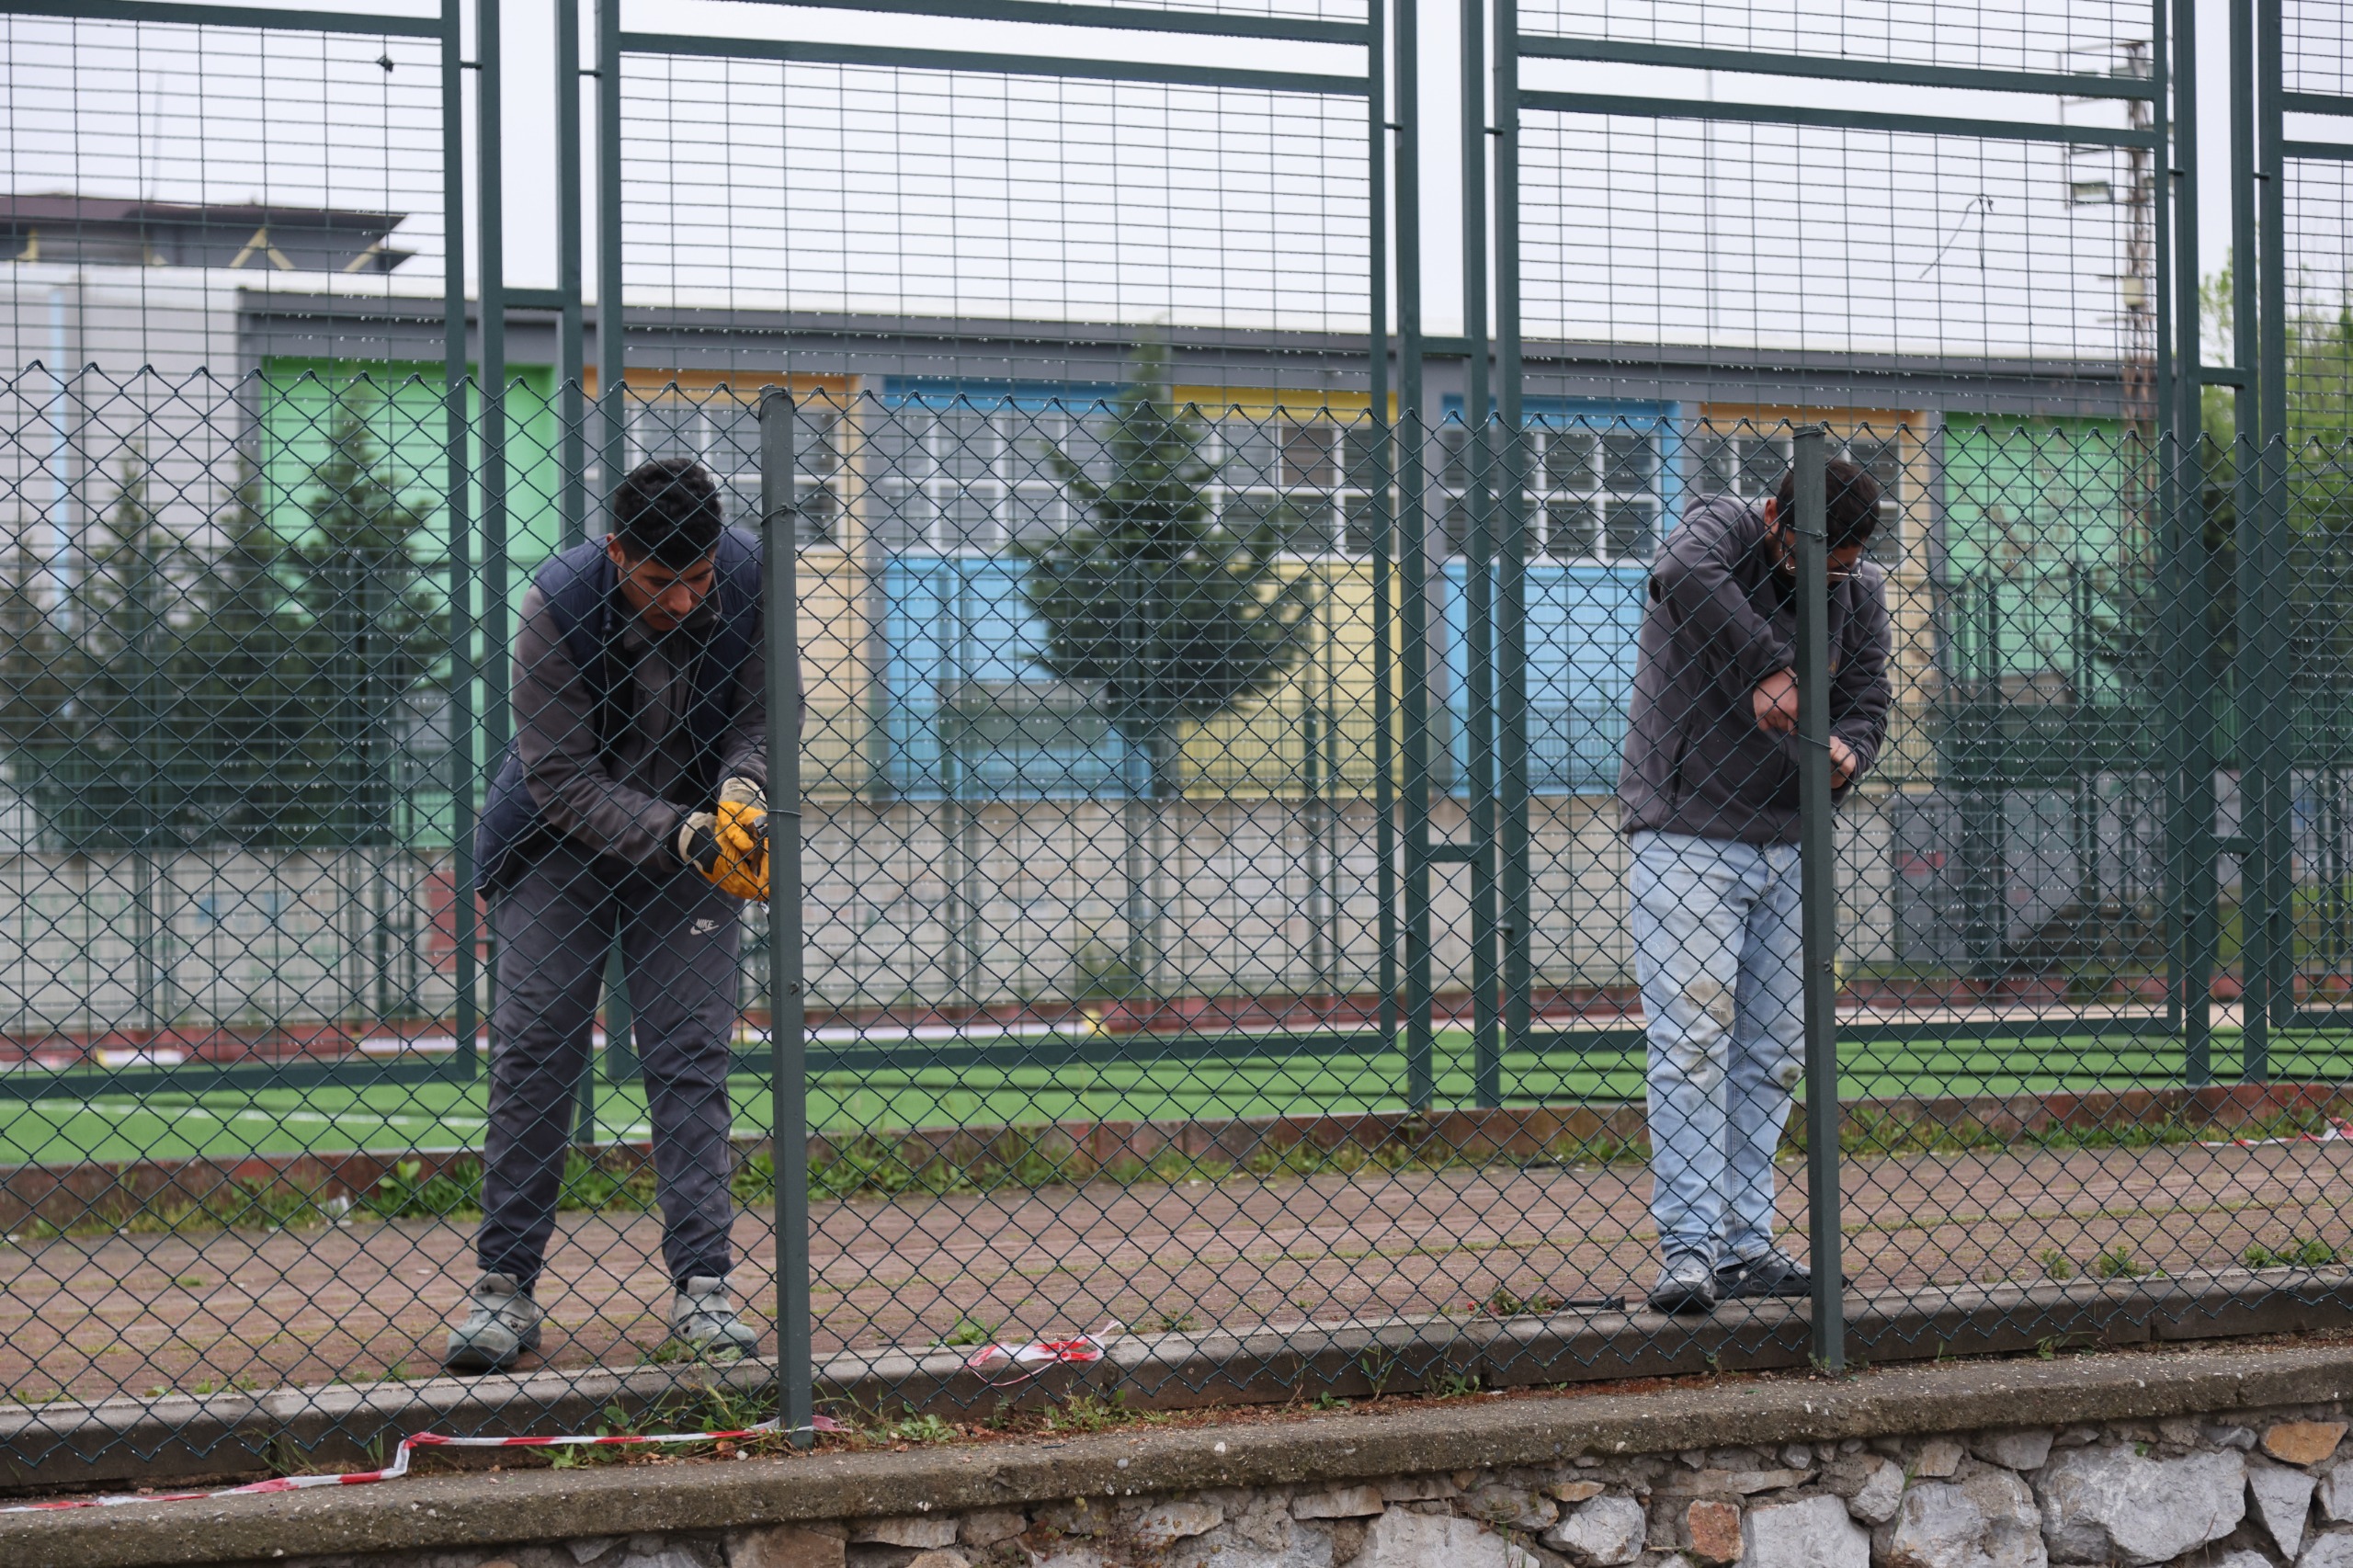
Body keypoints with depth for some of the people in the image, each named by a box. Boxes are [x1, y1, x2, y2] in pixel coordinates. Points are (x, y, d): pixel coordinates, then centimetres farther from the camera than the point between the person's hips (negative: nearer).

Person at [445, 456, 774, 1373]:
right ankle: (504, 1290, 1)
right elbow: (562, 782, -24)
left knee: (690, 1057, -6)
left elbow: (760, 713, -6)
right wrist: (682, 837, -34)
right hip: (558, 845, -2)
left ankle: (702, 1288, -5)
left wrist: (739, 793, -27)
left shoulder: (747, 580, -19)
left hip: (693, 836, 2)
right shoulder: (556, 607, -27)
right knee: (533, 1058, -5)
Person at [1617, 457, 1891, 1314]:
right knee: (1692, 1040, -13)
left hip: (1786, 848, 6)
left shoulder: (1860, 592, 7)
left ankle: (1746, 1246, 14)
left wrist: (1847, 751, -16)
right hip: (1686, 835, -6)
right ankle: (1687, 1249, -14)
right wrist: (1765, 668, -33)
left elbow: (1865, 699, 6)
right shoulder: (1721, 527, -9)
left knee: (1772, 1055, 7)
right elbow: (1685, 575, -32)